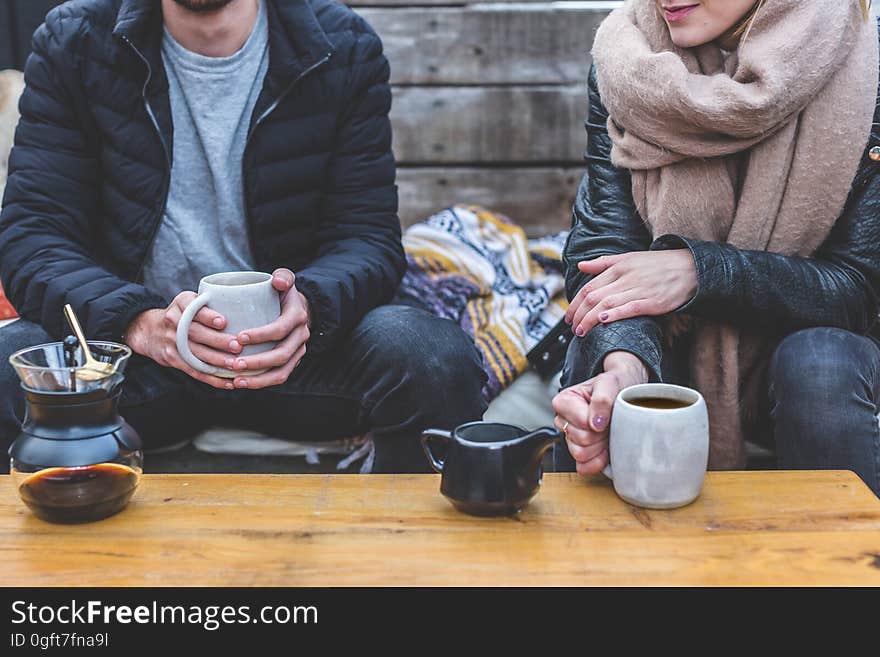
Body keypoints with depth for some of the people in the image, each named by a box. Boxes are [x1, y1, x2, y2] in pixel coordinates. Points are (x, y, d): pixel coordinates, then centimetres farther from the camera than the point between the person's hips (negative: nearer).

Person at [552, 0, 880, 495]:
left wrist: (699, 269, -30)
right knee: (596, 359, -28)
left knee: (821, 366, -31)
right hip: (665, 348, 1)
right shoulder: (625, 65, -11)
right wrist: (623, 362, -39)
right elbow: (603, 246, -17)